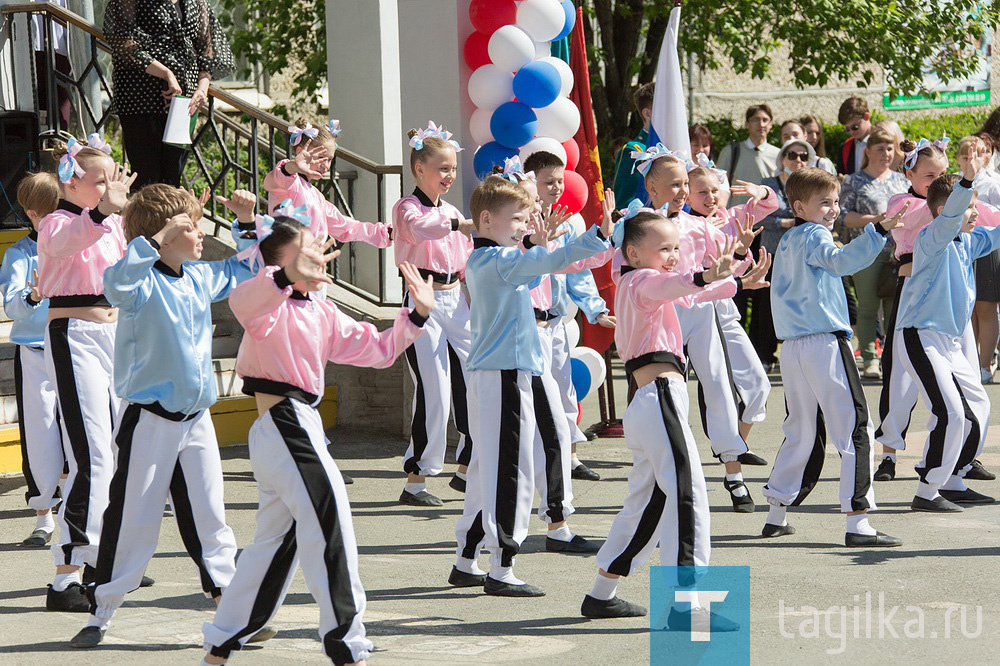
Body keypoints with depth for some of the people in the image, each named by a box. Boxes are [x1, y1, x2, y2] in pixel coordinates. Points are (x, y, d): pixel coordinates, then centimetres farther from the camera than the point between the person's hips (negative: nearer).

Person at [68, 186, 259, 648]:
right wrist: (159, 237, -39)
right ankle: (100, 613, 10)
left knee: (208, 515, 11)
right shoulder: (145, 284, -15)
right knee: (134, 518, 0)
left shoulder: (201, 278, 7)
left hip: (196, 417, 6)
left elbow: (242, 270, 27)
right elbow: (117, 283, -40)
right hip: (150, 419, -6)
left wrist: (247, 221, 15)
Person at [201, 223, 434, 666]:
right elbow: (243, 301, -37)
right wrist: (288, 277, -55)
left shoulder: (323, 313, 16)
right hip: (282, 421, -11)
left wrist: (416, 314, 11)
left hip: (301, 424, 11)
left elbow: (378, 350, 22)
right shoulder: (271, 307, -12)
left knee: (277, 539, 18)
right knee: (328, 522, -14)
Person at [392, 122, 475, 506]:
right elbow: (420, 227, -30)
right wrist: (461, 225, -45)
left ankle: (467, 469, 17)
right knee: (434, 392, -10)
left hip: (456, 301, 7)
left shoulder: (451, 213, 17)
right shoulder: (407, 208, -6)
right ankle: (416, 480, -2)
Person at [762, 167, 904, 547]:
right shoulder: (813, 235, -7)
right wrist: (878, 231, -41)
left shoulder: (787, 241, 19)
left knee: (802, 432, 18)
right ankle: (857, 522, -15)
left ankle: (776, 515, 20)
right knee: (855, 430, -8)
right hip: (825, 343, -9)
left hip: (792, 348, 9)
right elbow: (841, 261, -28)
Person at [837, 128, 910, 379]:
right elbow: (843, 215, -3)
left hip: (899, 251, 4)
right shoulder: (854, 182, 5)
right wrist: (873, 219, -15)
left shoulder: (901, 180, 17)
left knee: (895, 307, 2)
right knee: (868, 308, -4)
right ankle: (869, 360, 0)